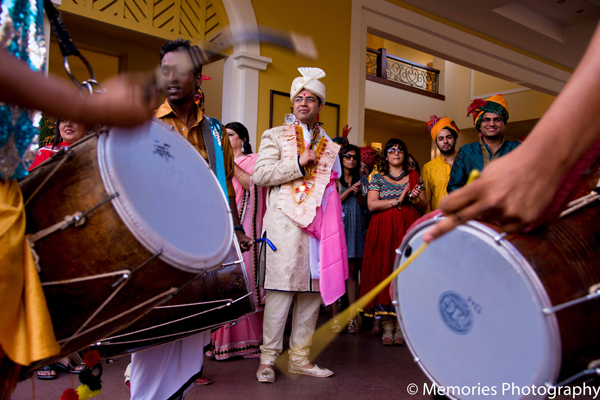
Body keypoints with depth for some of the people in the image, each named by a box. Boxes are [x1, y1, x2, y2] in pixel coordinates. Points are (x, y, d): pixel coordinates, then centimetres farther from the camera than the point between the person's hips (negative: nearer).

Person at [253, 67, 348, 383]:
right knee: (281, 291, -6)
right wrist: (299, 163, -10)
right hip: (286, 225, -5)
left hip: (319, 226, 5)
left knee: (313, 292, 6)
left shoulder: (328, 144, 21)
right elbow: (259, 175, -6)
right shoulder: (275, 136, 8)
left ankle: (299, 357, 17)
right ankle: (268, 358, 7)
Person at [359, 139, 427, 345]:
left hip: (408, 230, 1)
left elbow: (425, 206, 14)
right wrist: (398, 200, -9)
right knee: (383, 273, -6)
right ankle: (387, 326, 1)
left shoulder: (414, 177, 16)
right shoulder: (377, 178, 11)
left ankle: (401, 326, 1)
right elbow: (371, 205, -2)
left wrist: (416, 199, -7)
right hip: (383, 232, -1)